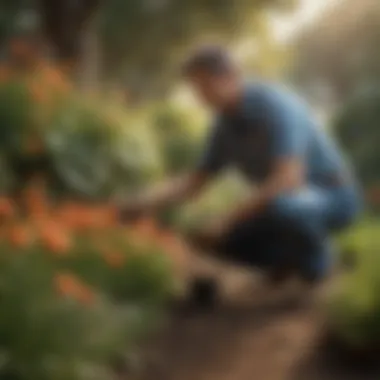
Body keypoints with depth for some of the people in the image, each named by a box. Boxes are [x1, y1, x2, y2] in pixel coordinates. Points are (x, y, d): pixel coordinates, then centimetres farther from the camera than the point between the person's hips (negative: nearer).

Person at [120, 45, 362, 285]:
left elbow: (288, 178, -35)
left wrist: (230, 219, -34)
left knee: (279, 206, -39)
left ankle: (318, 260, -8)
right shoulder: (226, 123, 0)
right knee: (217, 241, -6)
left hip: (331, 196, -7)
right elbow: (195, 182, 6)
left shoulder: (275, 106, -25)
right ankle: (293, 258, 12)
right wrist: (144, 203, -10)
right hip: (280, 200, 7)